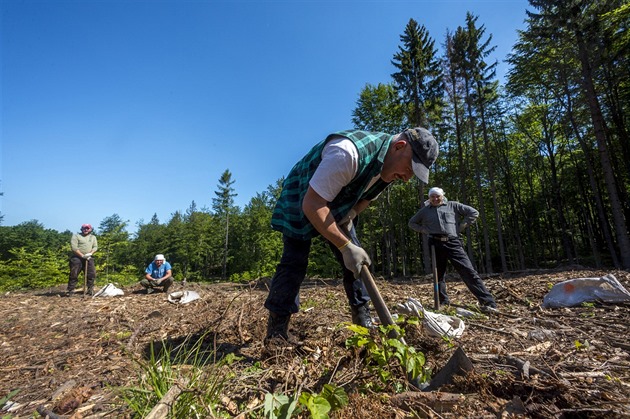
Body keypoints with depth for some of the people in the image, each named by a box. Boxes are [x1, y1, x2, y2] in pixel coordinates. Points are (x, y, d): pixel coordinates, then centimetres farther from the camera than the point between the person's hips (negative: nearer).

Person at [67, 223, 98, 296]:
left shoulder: (93, 237, 17)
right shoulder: (76, 235, 3)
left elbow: (95, 247, 10)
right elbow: (73, 247, -8)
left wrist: (91, 253, -11)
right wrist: (82, 255, -15)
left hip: (89, 258, 4)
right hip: (77, 258, -3)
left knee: (92, 274, -1)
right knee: (74, 275, -3)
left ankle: (90, 290, 7)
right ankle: (70, 291, 6)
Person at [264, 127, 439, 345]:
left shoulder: (390, 164, -9)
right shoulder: (349, 152, -38)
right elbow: (311, 205, -37)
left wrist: (348, 218, -9)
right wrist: (345, 246, -36)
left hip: (338, 208, 7)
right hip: (301, 203, -7)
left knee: (357, 260, 1)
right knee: (294, 262, -15)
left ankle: (364, 322, 13)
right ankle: (276, 332, -2)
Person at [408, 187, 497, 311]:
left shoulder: (453, 205, 12)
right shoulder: (425, 210, 16)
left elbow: (474, 212, 11)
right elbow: (412, 223, 25)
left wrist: (460, 227, 3)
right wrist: (424, 230, 9)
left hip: (453, 243, -2)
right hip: (436, 244, 2)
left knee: (468, 271, -8)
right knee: (439, 274, 7)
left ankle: (488, 302, -6)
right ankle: (443, 302, 20)